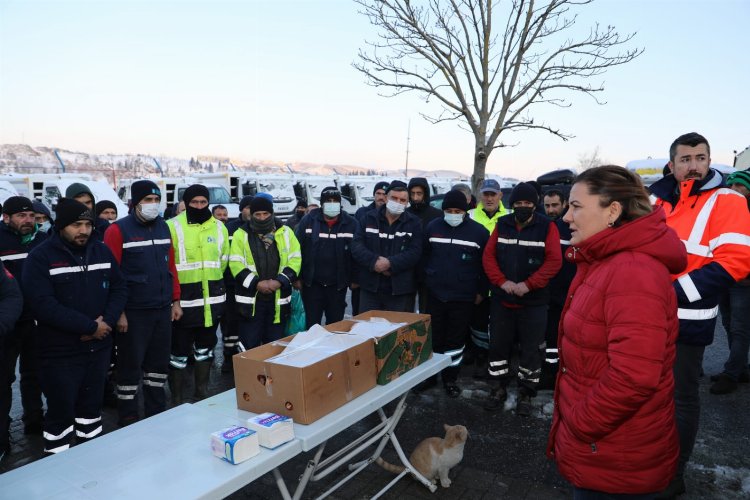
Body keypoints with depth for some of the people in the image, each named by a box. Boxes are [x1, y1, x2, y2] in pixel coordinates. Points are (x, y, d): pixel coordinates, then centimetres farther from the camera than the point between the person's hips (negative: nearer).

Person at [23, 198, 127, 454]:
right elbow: (43, 305, -20)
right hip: (60, 352, -4)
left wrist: (106, 321, -11)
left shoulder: (102, 251, 5)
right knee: (61, 412, 5)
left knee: (91, 406, 17)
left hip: (98, 347, 5)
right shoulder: (40, 257, -10)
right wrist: (90, 326, -20)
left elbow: (119, 288, 6)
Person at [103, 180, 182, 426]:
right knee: (130, 366, 6)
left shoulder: (163, 227, 9)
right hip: (133, 313, -6)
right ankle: (128, 422, 21)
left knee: (159, 363, 15)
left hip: (163, 310, 6)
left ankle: (157, 415, 30)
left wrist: (175, 301, 11)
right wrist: (118, 312, -15)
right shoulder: (118, 230, -9)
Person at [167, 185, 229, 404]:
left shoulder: (219, 227, 7)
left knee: (205, 348, 17)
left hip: (212, 299, 5)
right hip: (183, 299, -5)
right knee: (179, 351, 2)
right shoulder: (172, 227, -9)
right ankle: (176, 399, 17)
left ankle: (202, 392, 32)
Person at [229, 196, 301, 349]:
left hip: (278, 299, 2)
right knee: (249, 346, 4)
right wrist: (256, 283, -16)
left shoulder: (285, 232, 6)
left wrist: (280, 281, -12)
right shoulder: (241, 234, 1)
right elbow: (236, 264, -6)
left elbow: (295, 260, 1)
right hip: (250, 299, -2)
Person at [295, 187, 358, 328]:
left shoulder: (351, 224, -2)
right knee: (311, 325, 7)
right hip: (312, 284, 0)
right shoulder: (309, 221, -2)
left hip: (338, 286, 1)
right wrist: (297, 277, -4)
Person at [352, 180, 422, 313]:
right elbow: (356, 245, -2)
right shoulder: (369, 218, 6)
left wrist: (390, 263, -22)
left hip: (401, 291, -1)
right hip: (370, 287, 2)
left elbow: (415, 252, -10)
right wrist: (374, 262, -18)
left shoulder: (414, 223, 2)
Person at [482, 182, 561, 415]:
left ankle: (525, 394, 23)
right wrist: (501, 281, -12)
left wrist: (528, 285, -19)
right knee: (498, 346, 11)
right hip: (501, 299, 3)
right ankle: (498, 389, 27)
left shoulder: (547, 226, -5)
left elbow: (554, 260, -11)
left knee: (530, 350, 7)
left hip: (534, 302, -3)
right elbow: (488, 255, 2)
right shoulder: (502, 224, 5)